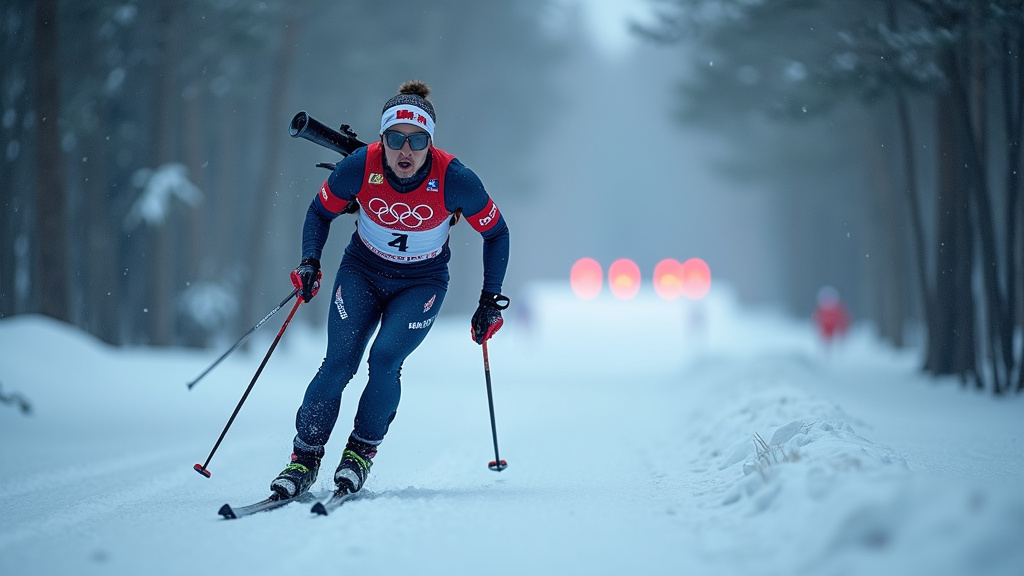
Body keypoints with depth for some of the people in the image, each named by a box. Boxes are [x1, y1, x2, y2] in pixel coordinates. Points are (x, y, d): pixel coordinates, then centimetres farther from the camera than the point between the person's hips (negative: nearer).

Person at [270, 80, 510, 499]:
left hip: (421, 283, -1)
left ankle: (362, 452, -1)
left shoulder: (455, 180, -26)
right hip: (362, 271, 1)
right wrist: (310, 261, -19)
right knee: (339, 363, -14)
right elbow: (321, 212, -3)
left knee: (385, 358, -22)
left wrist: (490, 301, -10)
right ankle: (305, 458, 1)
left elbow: (495, 233, -9)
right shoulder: (360, 167, -23)